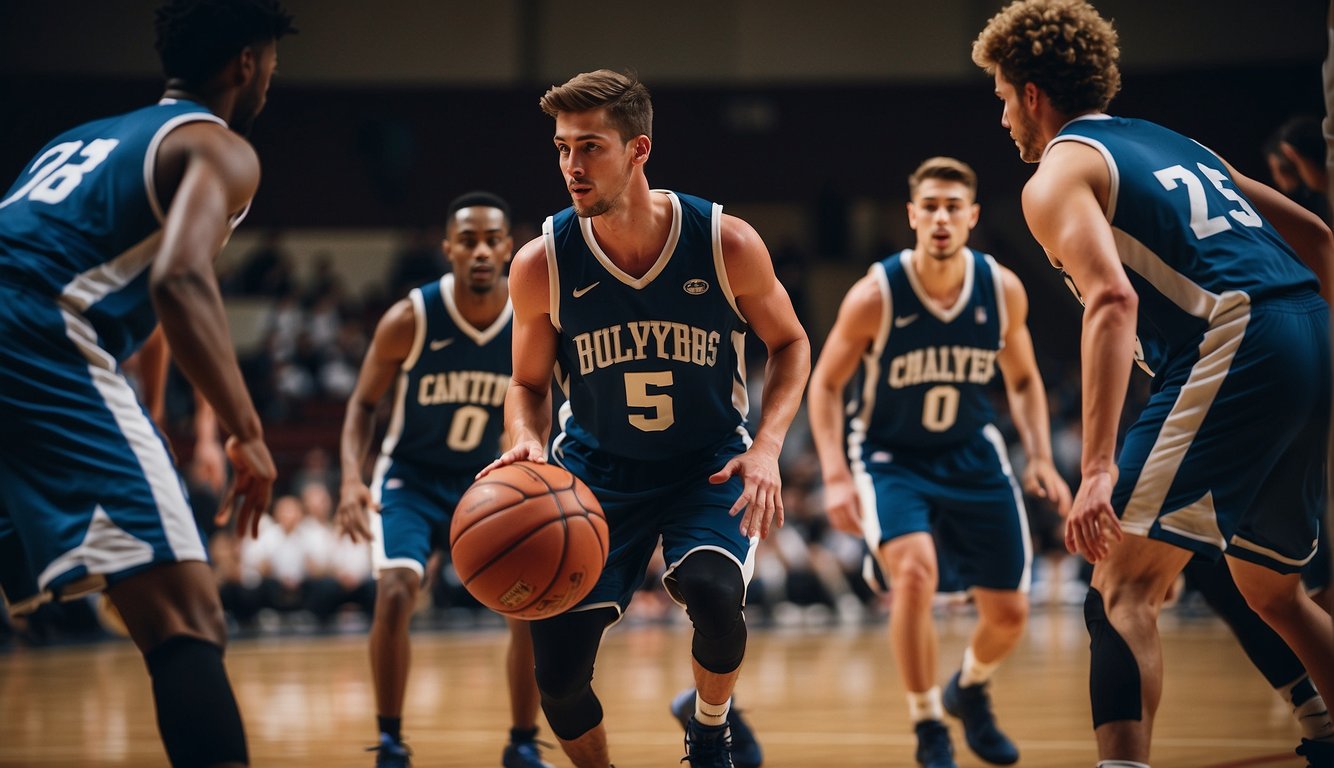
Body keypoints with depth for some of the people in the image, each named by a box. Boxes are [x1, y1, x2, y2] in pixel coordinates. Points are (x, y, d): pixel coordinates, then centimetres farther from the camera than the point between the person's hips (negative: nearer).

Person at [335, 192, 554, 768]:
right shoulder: (410, 319, -21)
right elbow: (364, 403, -8)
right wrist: (351, 478, -23)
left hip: (486, 481, 3)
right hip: (411, 479, -3)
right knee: (395, 594, -24)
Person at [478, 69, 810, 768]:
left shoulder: (727, 244, -16)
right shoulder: (540, 265, -13)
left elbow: (789, 345, 1)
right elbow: (529, 384, 3)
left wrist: (766, 447, -15)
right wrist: (527, 444, -20)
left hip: (709, 466, -1)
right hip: (595, 469, 1)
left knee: (713, 592, -31)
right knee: (557, 676, -8)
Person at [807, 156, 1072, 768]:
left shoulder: (1003, 289, -11)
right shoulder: (875, 296, -20)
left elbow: (1023, 379, 6)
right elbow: (825, 384, -8)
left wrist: (1040, 457, -7)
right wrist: (835, 477, -18)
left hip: (973, 458, 4)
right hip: (891, 459, -4)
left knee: (1009, 613, 4)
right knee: (915, 573, -31)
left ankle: (970, 690, 40)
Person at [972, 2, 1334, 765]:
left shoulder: (1058, 173, 2)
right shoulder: (1172, 143, 28)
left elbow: (1113, 299, -16)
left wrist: (1099, 467, -24)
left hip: (1234, 346, -8)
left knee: (1124, 586, -10)